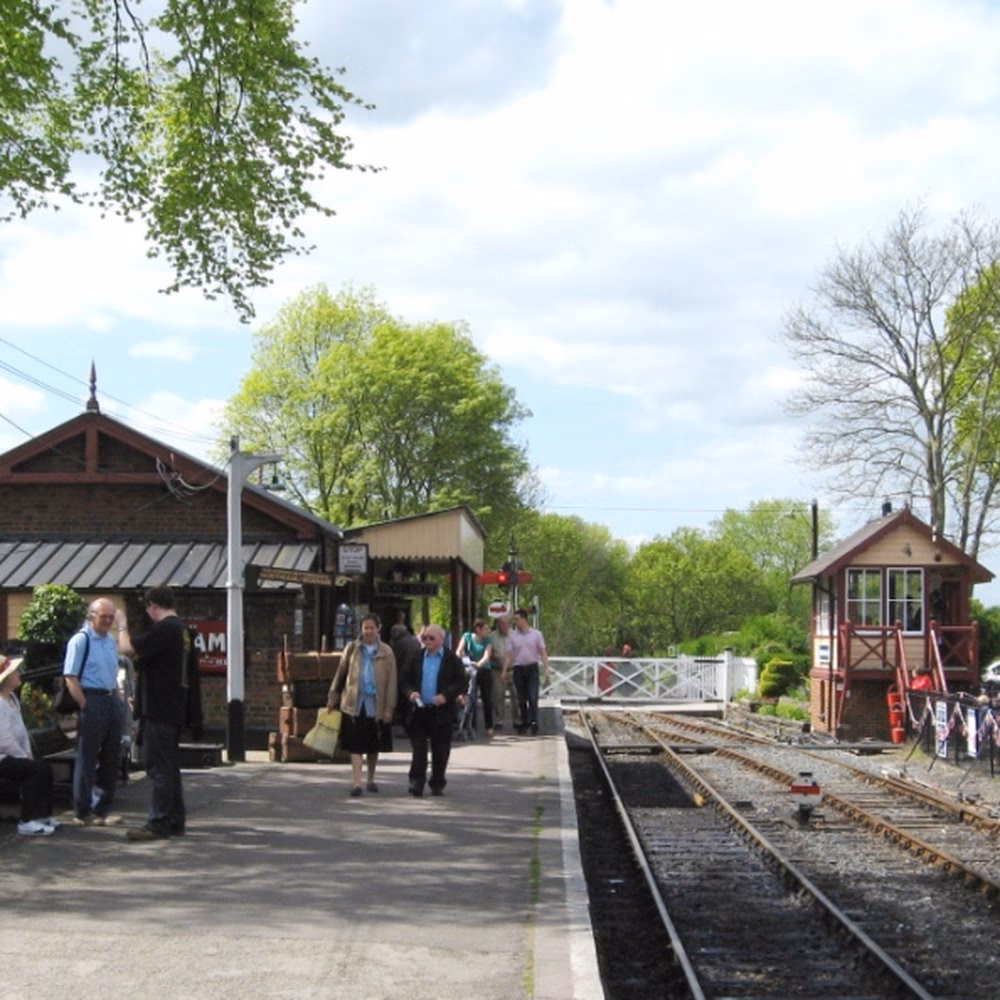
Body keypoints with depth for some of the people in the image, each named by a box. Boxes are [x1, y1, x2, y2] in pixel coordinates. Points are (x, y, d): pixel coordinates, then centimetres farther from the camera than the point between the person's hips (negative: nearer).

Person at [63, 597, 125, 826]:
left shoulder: (111, 640, 14)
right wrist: (85, 706, -17)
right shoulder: (80, 640, -9)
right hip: (92, 700, -8)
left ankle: (102, 809, 21)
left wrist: (118, 702, 15)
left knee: (111, 757, 12)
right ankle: (82, 813, 4)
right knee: (87, 759, -2)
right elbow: (71, 678, -13)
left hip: (112, 701, 8)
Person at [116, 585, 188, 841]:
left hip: (158, 709, -10)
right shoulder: (180, 629, 15)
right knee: (169, 765, 14)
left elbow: (129, 648, -19)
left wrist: (122, 626, -4)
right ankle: (175, 821, 18)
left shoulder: (164, 629, -17)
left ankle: (158, 824, -5)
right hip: (174, 708, 10)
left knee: (157, 766, -6)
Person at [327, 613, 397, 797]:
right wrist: (333, 698, 9)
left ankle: (371, 779, 28)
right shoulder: (352, 649, 4)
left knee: (374, 746, 12)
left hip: (376, 704, 0)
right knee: (355, 745, -6)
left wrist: (390, 707, -5)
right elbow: (340, 674, 9)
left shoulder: (386, 652, 1)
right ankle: (356, 782, -7)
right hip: (354, 704, 0)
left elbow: (392, 681, 0)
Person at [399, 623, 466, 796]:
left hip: (442, 712, -1)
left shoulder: (452, 659, 1)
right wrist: (410, 692, -11)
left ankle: (437, 784, 16)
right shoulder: (415, 658, 7)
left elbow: (461, 683, -2)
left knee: (440, 751, 6)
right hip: (419, 711, 1)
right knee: (418, 749, -1)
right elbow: (404, 679, 8)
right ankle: (416, 782, 0)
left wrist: (446, 695, -16)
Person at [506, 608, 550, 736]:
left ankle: (534, 723, -12)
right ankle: (524, 722, 17)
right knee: (521, 699, 6)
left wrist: (546, 669, -6)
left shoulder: (536, 634, 2)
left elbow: (543, 653, 2)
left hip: (532, 668, -2)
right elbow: (509, 655, 7)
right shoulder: (513, 636, 7)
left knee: (533, 698, -11)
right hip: (519, 669, 2)